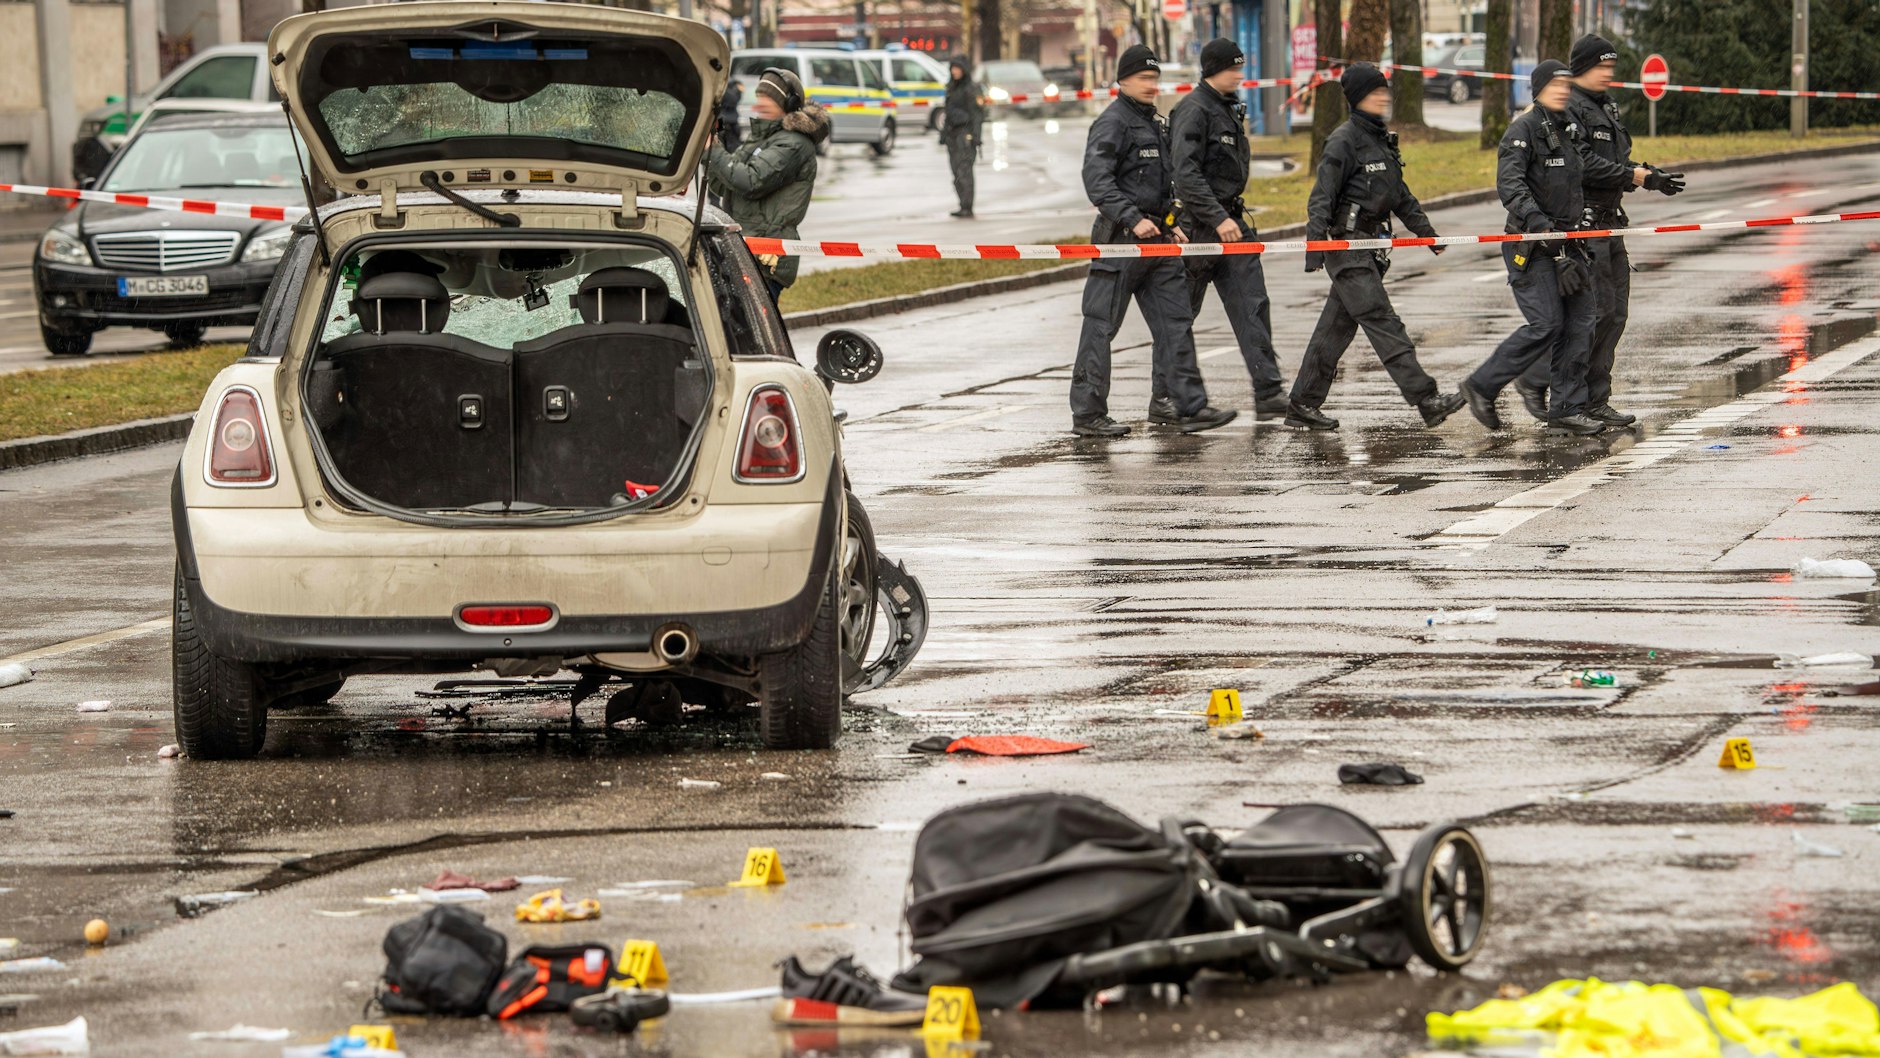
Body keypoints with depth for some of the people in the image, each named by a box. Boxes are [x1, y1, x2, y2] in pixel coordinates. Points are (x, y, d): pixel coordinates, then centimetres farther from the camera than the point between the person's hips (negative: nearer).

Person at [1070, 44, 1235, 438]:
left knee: (1176, 322, 4)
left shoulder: (1154, 123, 19)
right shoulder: (1112, 123, -10)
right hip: (1121, 241, -9)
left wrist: (1170, 225, 17)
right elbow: (1096, 180, -20)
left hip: (1156, 242, 9)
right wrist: (1133, 220, -25)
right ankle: (1087, 415, 2)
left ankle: (1190, 408, 3)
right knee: (1101, 327, -2)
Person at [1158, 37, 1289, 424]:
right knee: (1182, 313, 1)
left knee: (1252, 304, 0)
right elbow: (1186, 175, -22)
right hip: (1199, 224, -8)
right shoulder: (1194, 110, -15)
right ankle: (1164, 399, 11)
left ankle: (1269, 394, -4)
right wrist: (1218, 219, -25)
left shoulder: (1229, 107, 13)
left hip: (1230, 218, 8)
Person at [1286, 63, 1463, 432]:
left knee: (1337, 326, 10)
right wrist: (1315, 245, -22)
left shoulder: (1382, 139, 16)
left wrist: (1426, 233, 27)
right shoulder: (1344, 140, -10)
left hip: (1372, 244, 9)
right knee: (1382, 323, -10)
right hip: (1347, 246, -9)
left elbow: (1400, 195, 26)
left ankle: (1303, 405, 15)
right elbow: (1322, 197, -14)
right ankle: (1426, 399, -15)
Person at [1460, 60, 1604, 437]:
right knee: (1545, 325, -13)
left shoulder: (1569, 128, 15)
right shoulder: (1523, 129, -11)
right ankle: (1481, 387, 2)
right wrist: (1535, 220, -35)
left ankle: (1566, 409, 6)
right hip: (1530, 246, -8)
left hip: (1567, 242, 8)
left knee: (1581, 321, 1)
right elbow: (1509, 182, -23)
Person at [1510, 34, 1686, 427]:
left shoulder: (1607, 107, 18)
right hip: (1580, 220, -10)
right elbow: (1586, 166, -21)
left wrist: (1651, 174, 0)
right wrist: (1641, 178, -20)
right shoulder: (1568, 109, -12)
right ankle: (1534, 381, -2)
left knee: (1615, 312, 7)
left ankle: (1595, 399, 11)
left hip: (1609, 221, 10)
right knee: (1594, 309, -12)